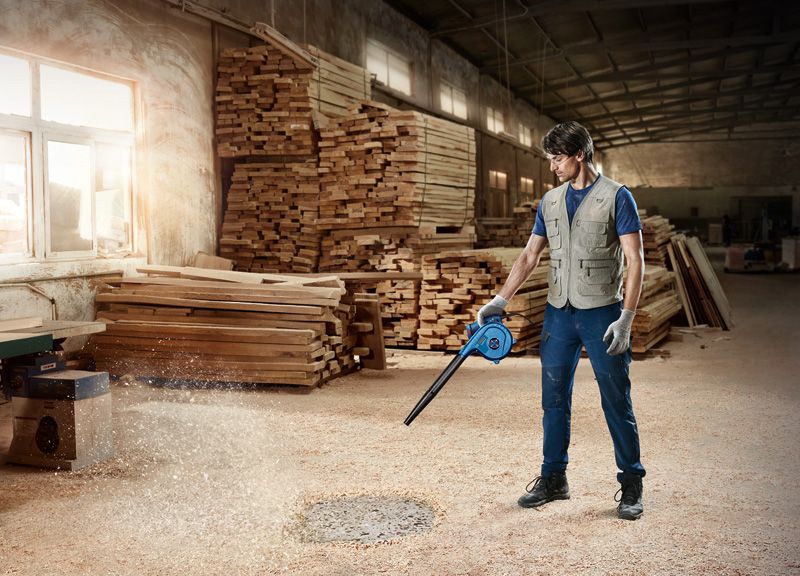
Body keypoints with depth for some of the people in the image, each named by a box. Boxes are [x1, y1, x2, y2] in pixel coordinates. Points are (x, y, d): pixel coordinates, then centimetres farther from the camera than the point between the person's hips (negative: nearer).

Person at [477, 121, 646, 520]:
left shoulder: (616, 197, -6)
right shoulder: (550, 202, 11)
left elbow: (635, 261, -10)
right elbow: (529, 256, 14)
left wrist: (626, 317, -17)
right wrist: (501, 300, 5)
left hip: (602, 312, -5)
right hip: (559, 311, 5)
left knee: (616, 401, 1)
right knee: (554, 399, 10)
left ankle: (631, 485, 15)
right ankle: (553, 479, 23)